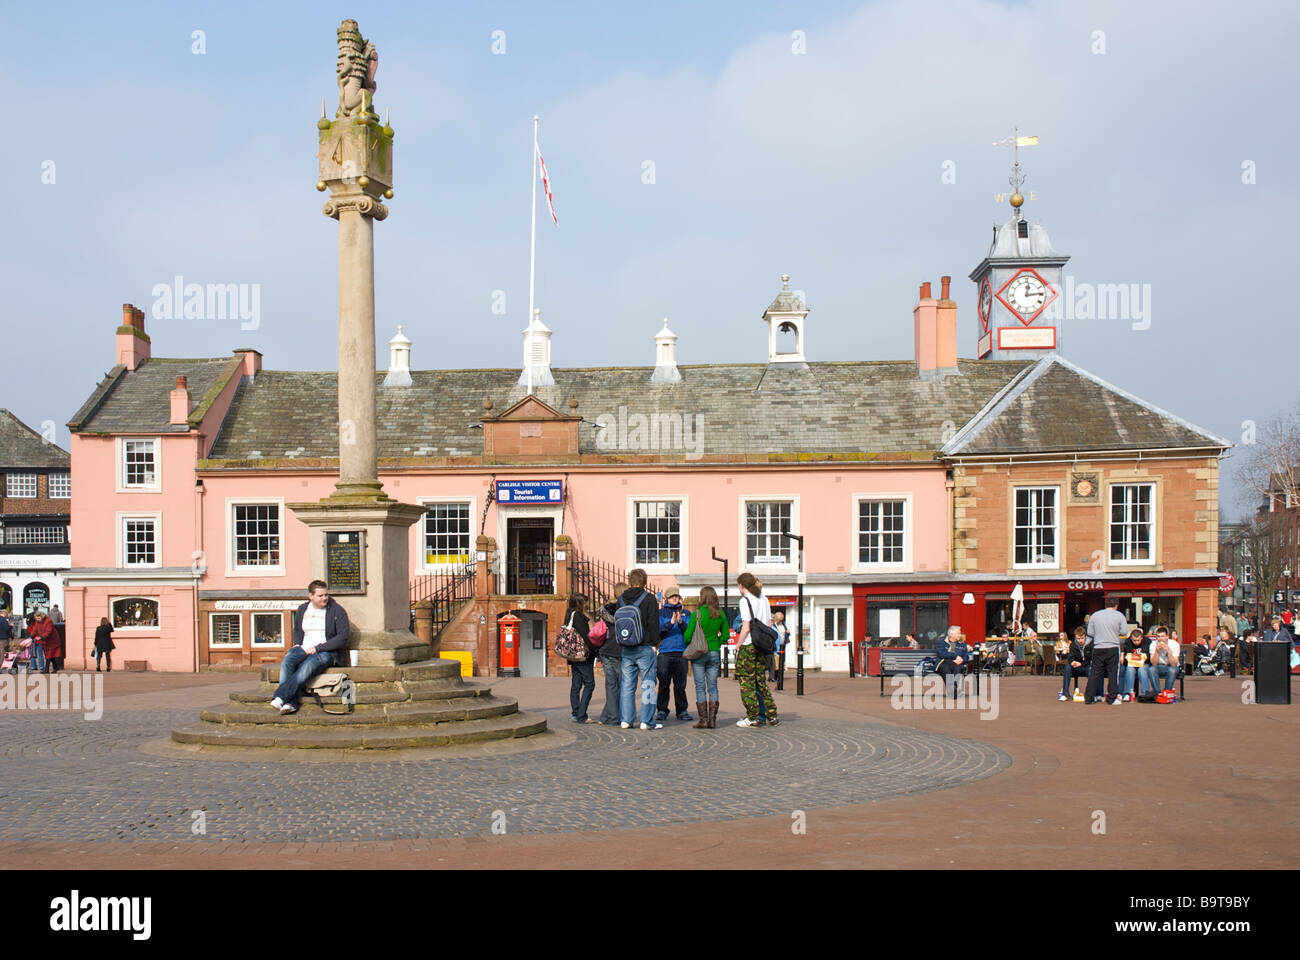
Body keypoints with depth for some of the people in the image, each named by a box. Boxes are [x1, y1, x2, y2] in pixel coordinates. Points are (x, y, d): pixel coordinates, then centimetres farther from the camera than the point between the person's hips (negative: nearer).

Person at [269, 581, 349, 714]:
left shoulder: (338, 611, -1)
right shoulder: (302, 610, 15)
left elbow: (343, 638, -8)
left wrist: (318, 648, -14)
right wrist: (297, 644, 9)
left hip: (327, 652, -4)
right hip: (304, 649, 4)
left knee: (308, 665, -37)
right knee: (286, 662, -30)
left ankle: (279, 697, -42)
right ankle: (290, 703, -40)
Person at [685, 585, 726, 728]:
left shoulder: (697, 614, -11)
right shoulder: (721, 614, 1)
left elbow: (688, 635, -10)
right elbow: (725, 635, 7)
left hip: (698, 653, -3)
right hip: (715, 653, 3)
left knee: (700, 687, 3)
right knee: (713, 686, 7)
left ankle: (703, 719, 1)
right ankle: (712, 720, 6)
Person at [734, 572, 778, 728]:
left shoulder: (745, 600, -9)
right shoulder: (764, 599, 12)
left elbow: (746, 628, -15)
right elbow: (769, 624, 13)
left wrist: (738, 646, -6)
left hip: (748, 645, -7)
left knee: (746, 681, 0)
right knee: (760, 680, 13)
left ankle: (753, 717, -2)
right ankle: (771, 716, 12)